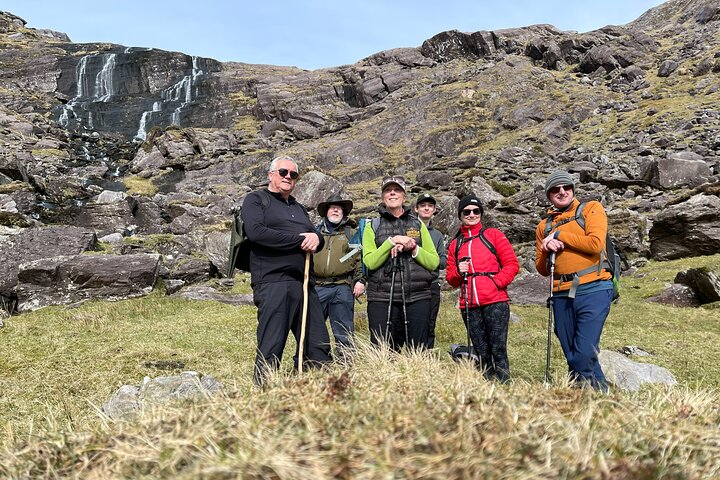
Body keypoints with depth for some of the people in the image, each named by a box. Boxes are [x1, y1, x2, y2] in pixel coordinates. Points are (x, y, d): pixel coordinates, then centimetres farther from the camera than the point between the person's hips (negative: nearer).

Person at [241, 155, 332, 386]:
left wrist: (316, 238, -5)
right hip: (273, 282, -7)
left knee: (319, 347, 5)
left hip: (305, 284, 7)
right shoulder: (256, 200, 7)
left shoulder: (298, 208, 28)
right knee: (270, 349, -7)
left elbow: (319, 239, 22)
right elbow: (256, 232, -12)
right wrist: (299, 240, -10)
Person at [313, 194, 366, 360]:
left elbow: (360, 259, 8)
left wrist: (360, 280, -4)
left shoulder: (351, 233, 14)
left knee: (343, 333, 3)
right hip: (317, 287, 1)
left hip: (342, 288, -1)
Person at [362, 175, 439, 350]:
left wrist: (414, 248, -6)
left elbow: (434, 262, 9)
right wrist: (392, 241, -11)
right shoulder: (373, 226, 11)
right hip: (382, 299, -1)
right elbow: (370, 262, -3)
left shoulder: (418, 225, 16)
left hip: (417, 298, 2)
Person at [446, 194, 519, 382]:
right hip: (469, 306, 3)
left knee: (498, 350, -9)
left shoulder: (493, 235, 9)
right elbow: (450, 278, 19)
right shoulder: (455, 244, 18)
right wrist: (458, 273, -2)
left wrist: (497, 282, -10)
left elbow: (512, 264, 3)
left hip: (495, 302, -3)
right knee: (482, 354, 6)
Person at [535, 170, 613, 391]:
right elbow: (542, 269, 18)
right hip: (562, 296, 5)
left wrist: (559, 235, -4)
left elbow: (595, 244, -11)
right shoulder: (544, 226, 18)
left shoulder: (591, 209, 6)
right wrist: (547, 250, -3)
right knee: (572, 358, 8)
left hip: (592, 290, -5)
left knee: (585, 355, -14)